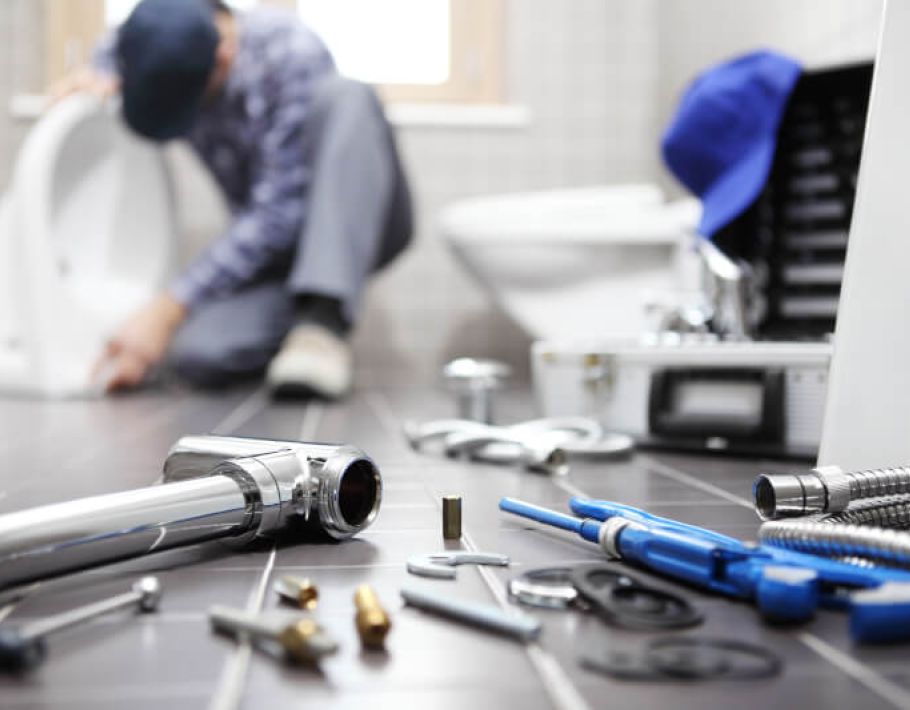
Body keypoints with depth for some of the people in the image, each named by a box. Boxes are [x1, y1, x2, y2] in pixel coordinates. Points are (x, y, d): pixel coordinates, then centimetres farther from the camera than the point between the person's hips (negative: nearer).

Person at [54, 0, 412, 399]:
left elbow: (277, 213, -27)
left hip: (358, 225, -3)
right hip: (268, 245, 4)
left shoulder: (291, 54, -23)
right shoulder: (166, 59, -6)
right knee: (195, 353, -29)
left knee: (344, 96, -34)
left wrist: (167, 311, -30)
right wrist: (99, 76, -8)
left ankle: (324, 320, -35)